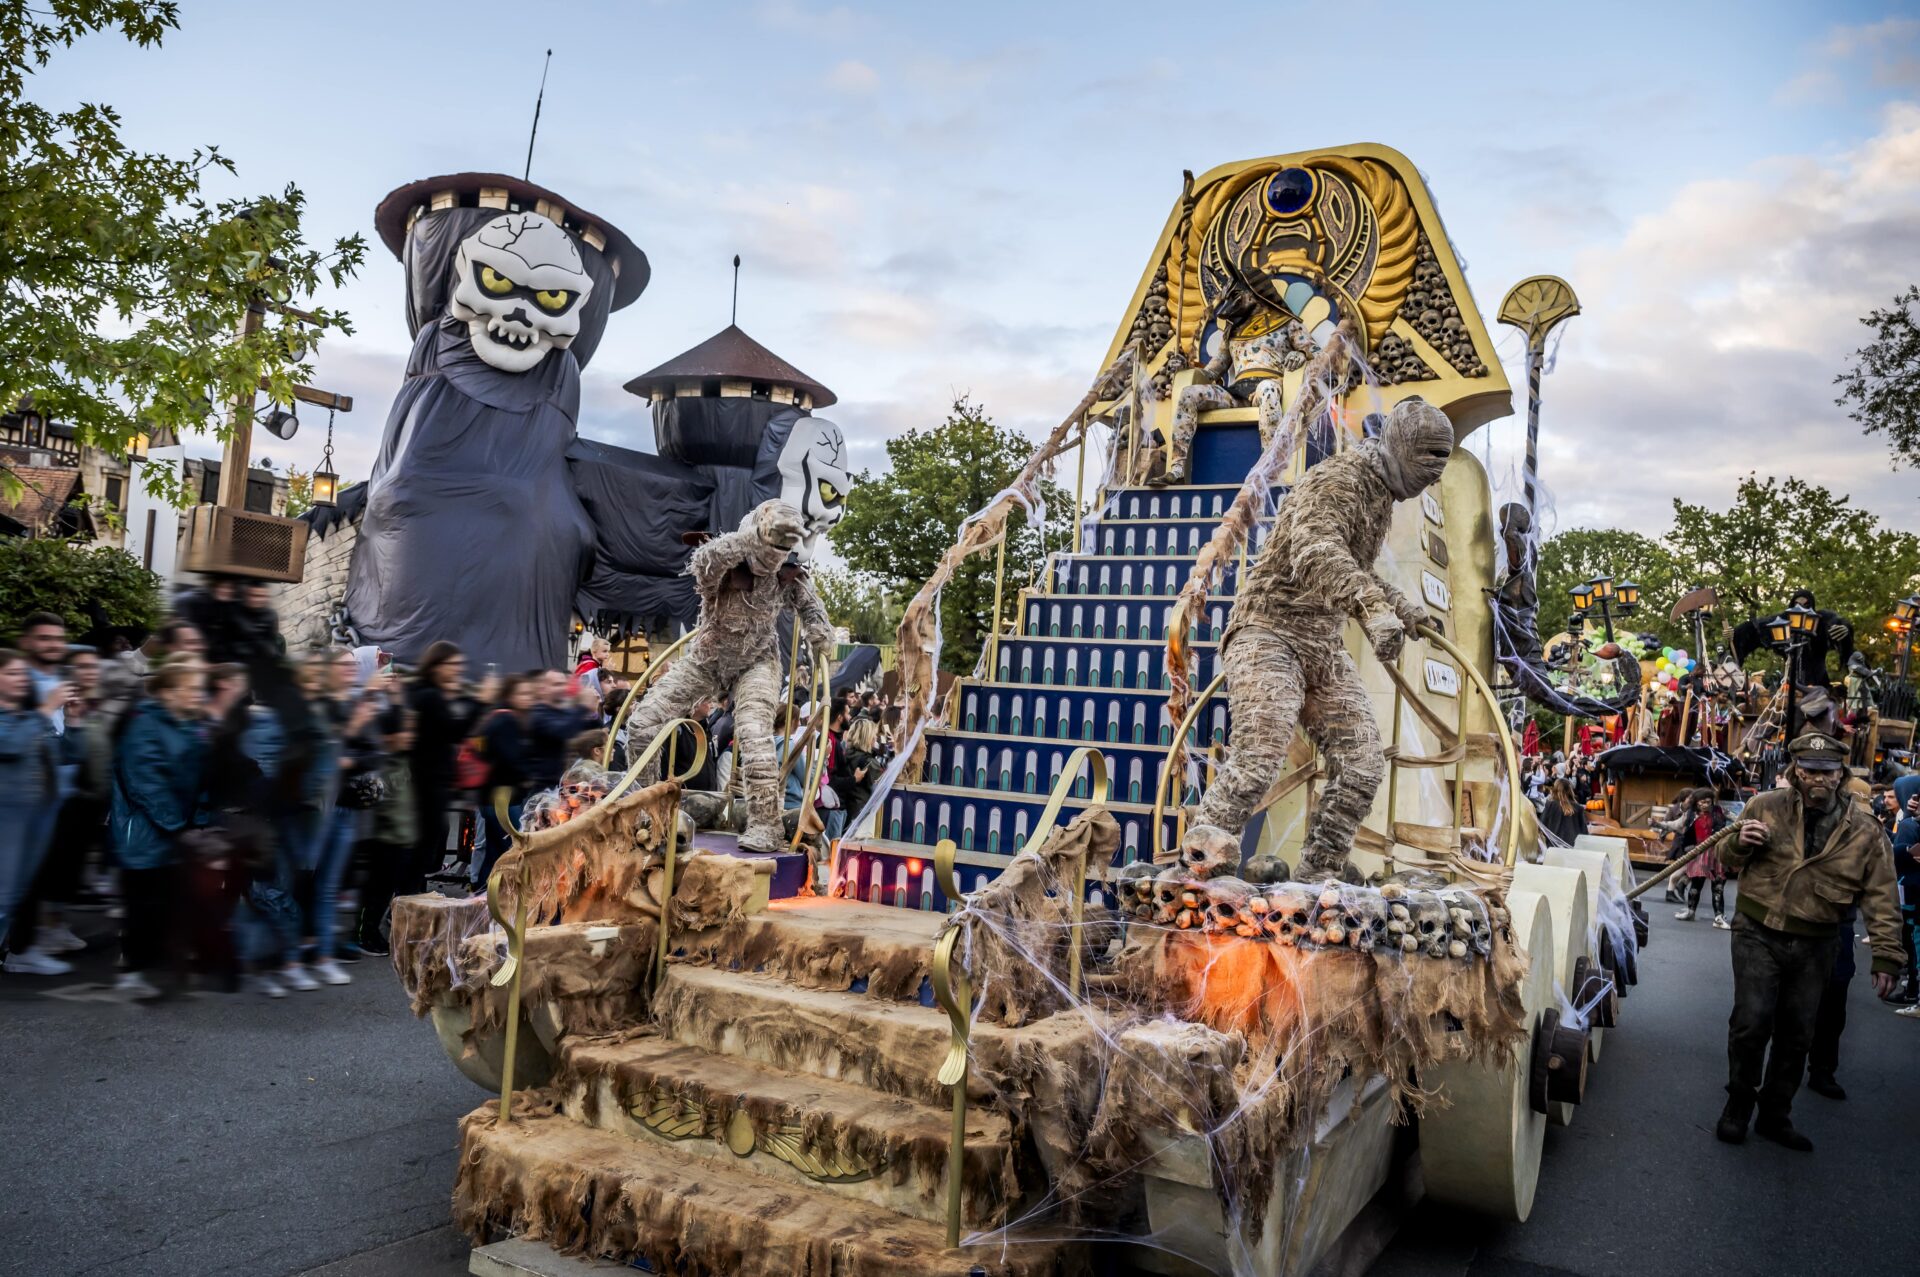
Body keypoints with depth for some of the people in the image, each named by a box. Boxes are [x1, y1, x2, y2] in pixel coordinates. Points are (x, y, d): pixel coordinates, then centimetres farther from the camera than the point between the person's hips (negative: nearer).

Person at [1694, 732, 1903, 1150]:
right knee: (1751, 1025, -5)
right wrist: (1738, 842, -16)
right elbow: (1727, 857, 8)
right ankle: (1738, 1106, 16)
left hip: (1815, 947, 2)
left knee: (1796, 1036, 12)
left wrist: (1886, 956, -6)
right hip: (1759, 936, -2)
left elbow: (1880, 899, -1)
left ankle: (1775, 1115, 28)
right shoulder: (1766, 807, -4)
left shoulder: (1864, 830, -2)